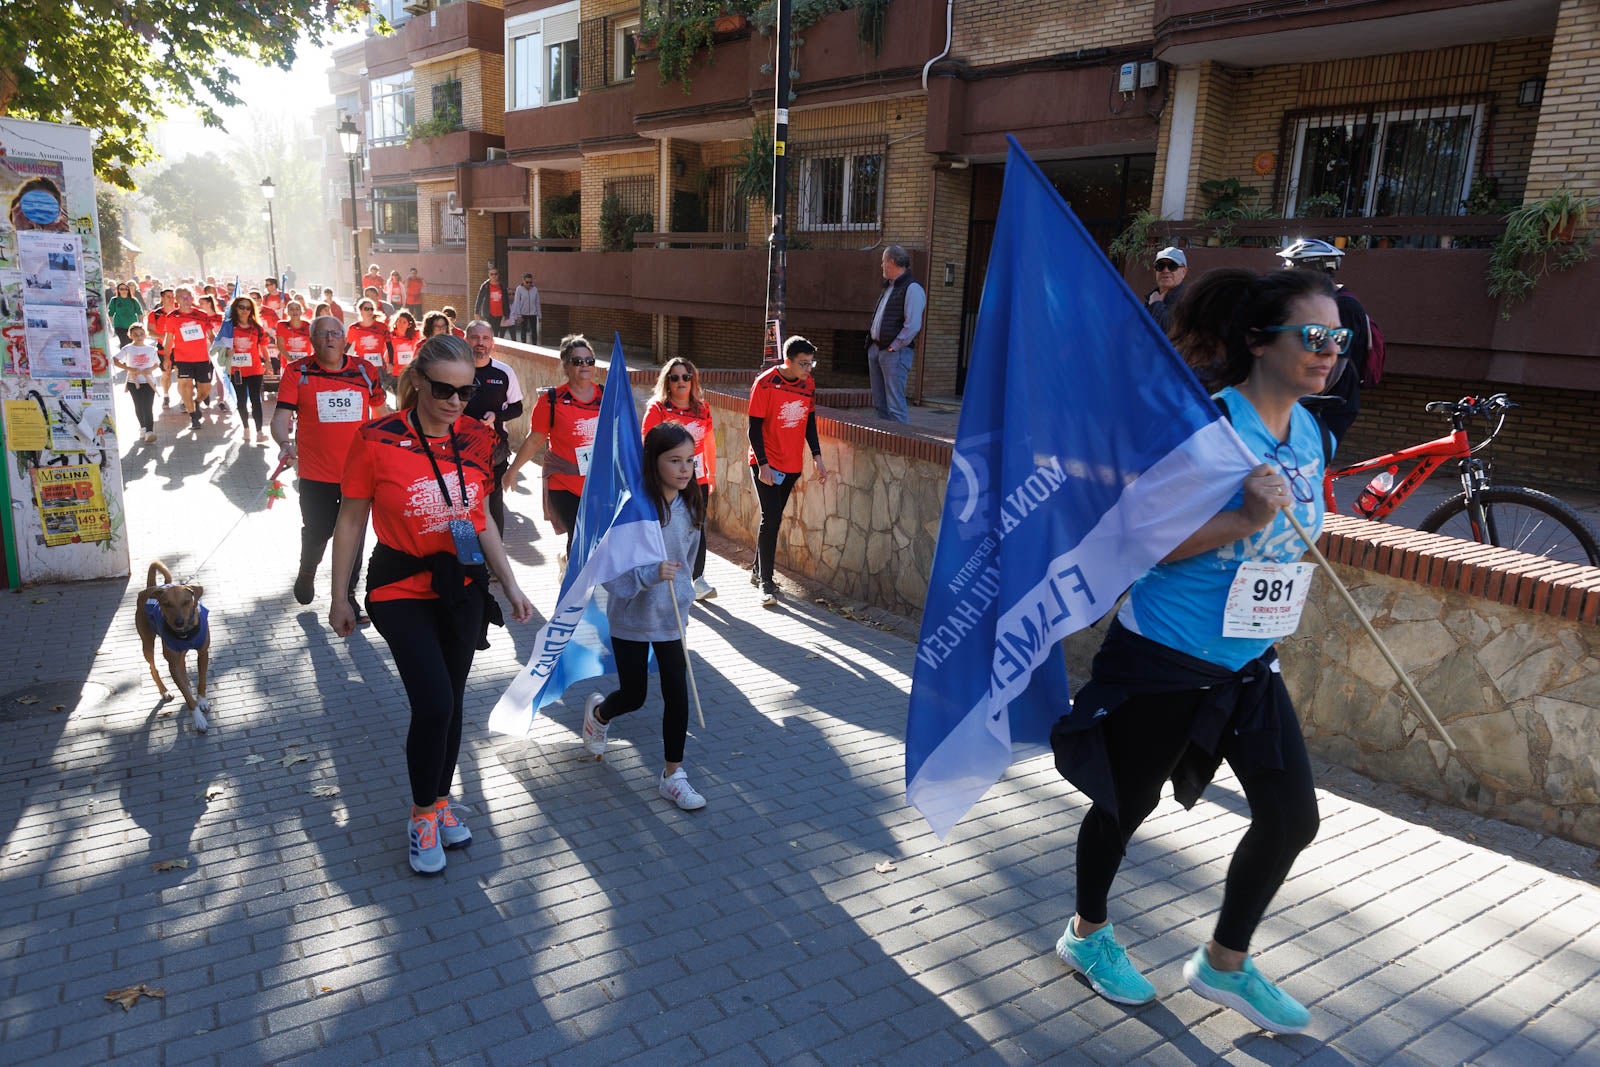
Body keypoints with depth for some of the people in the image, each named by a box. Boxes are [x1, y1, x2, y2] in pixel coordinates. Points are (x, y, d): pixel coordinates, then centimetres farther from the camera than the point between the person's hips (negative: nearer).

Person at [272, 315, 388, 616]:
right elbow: (282, 415, -11)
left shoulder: (365, 370, 3)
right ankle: (307, 573, 44)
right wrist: (285, 442, -30)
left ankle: (347, 593, 27)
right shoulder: (297, 372, -4)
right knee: (316, 532, 11)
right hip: (315, 474, -2)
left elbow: (381, 411, 15)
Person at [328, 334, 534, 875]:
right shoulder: (376, 440, -14)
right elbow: (352, 521, -5)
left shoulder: (475, 439, -1)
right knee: (433, 703, -14)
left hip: (462, 588, 4)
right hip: (402, 592, -4)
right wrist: (339, 597, -1)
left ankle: (439, 802, 35)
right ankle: (422, 816, 11)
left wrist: (510, 586, 8)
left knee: (450, 702, 13)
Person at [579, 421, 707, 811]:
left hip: (671, 618, 4)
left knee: (677, 694, 2)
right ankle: (598, 712, 46)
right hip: (631, 618, -4)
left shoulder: (690, 508, -2)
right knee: (633, 695, 10)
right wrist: (650, 574, -33)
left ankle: (672, 775, 17)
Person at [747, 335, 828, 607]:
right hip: (767, 465, -5)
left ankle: (758, 570, 28)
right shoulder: (766, 384, -15)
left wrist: (817, 457, 6)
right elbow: (754, 427, -13)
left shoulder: (808, 384, 2)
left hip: (792, 465, 6)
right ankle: (766, 583, -3)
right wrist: (763, 464, -17)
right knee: (771, 519, -9)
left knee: (773, 519, 13)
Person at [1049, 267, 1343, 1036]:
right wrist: (1244, 519, -30)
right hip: (1163, 659, -7)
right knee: (1126, 804, 12)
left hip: (1249, 664, 7)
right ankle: (1087, 934, 38)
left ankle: (1224, 963, 30)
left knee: (1291, 817, 7)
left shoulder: (1308, 432, 4)